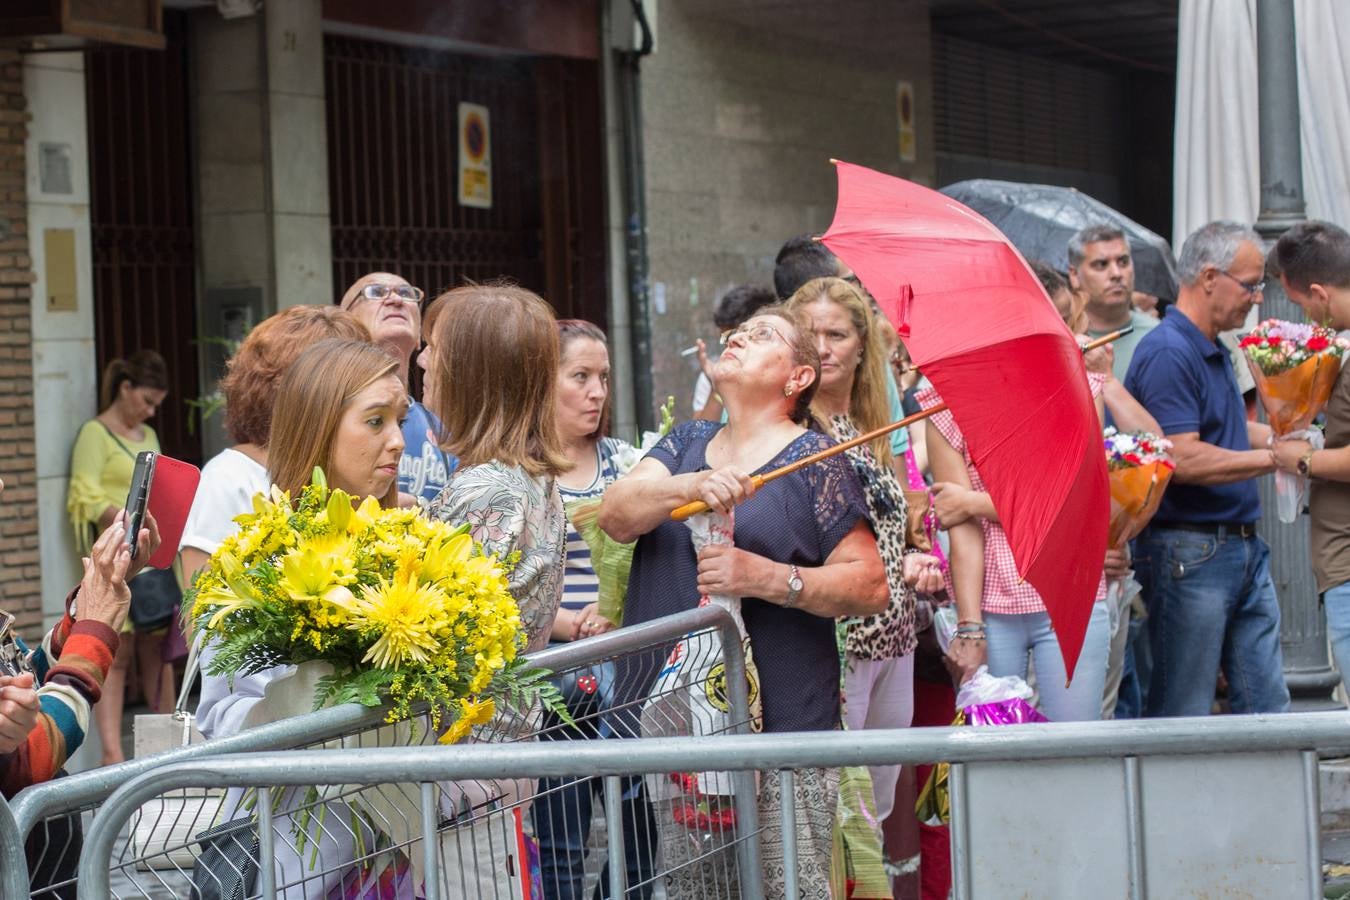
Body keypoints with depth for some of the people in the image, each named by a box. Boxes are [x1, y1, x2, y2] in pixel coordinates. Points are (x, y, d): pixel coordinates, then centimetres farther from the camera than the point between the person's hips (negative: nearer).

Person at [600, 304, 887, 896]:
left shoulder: (812, 460, 1)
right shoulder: (686, 444, 16)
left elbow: (871, 586, -4)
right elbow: (615, 516, -2)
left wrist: (769, 578, -17)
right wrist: (691, 487, -20)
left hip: (779, 732, -4)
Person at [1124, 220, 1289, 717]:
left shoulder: (1214, 353, 16)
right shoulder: (1168, 353, -16)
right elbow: (1183, 460, -24)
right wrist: (1272, 457, -19)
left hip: (1244, 546, 10)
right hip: (1190, 555, -10)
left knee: (1267, 708, 9)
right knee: (1182, 716, -3)